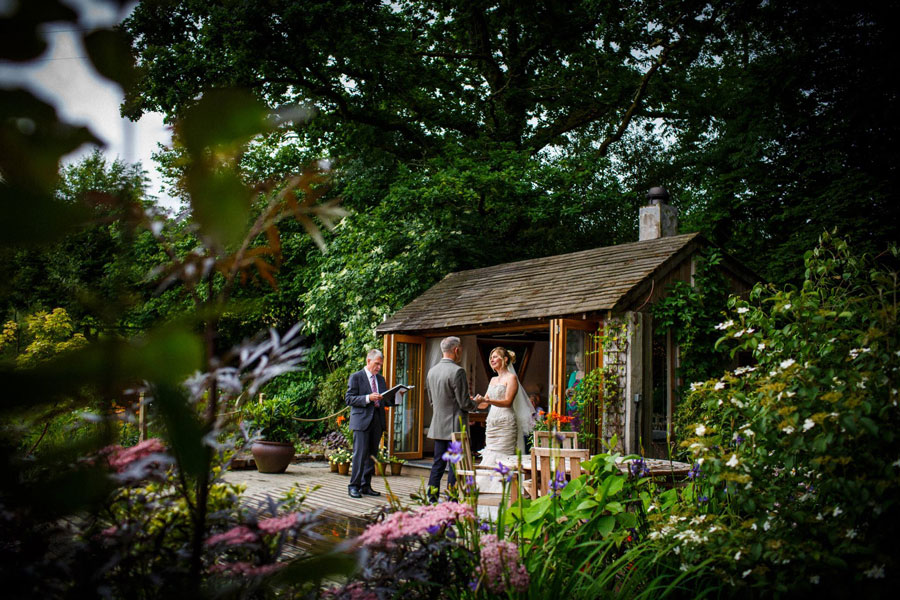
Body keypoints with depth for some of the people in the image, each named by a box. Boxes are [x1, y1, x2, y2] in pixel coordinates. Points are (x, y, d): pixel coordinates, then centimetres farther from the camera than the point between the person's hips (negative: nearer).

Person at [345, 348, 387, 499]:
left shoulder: (380, 379, 18)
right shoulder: (356, 377, -1)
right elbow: (349, 399, -8)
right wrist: (368, 398, -20)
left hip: (377, 421, 6)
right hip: (362, 421, -6)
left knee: (372, 454, 7)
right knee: (360, 454, -9)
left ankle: (366, 486, 14)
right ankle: (354, 486, -2)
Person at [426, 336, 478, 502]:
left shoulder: (432, 371, 9)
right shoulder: (457, 371, -16)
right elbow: (465, 403, -16)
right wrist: (474, 403, 6)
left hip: (437, 426, 7)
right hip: (455, 426, -7)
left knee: (438, 463, 12)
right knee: (455, 466, -2)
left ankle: (432, 499, 13)